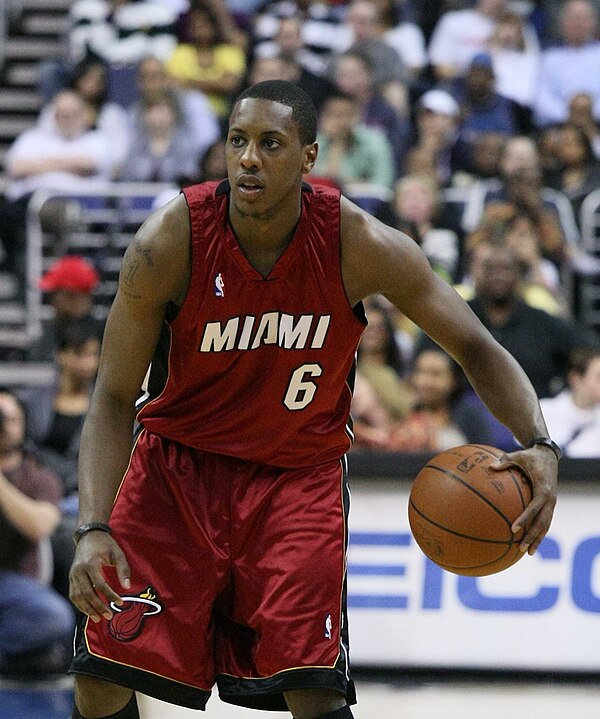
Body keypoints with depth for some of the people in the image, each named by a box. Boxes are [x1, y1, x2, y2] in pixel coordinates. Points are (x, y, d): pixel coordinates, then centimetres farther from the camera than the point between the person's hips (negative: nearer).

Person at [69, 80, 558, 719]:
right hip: (178, 462, 0)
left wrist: (538, 444, -27)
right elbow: (113, 399, -15)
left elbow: (476, 349, -8)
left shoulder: (359, 246, -19)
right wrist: (93, 529, -28)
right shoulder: (169, 243, -21)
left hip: (299, 475, 0)